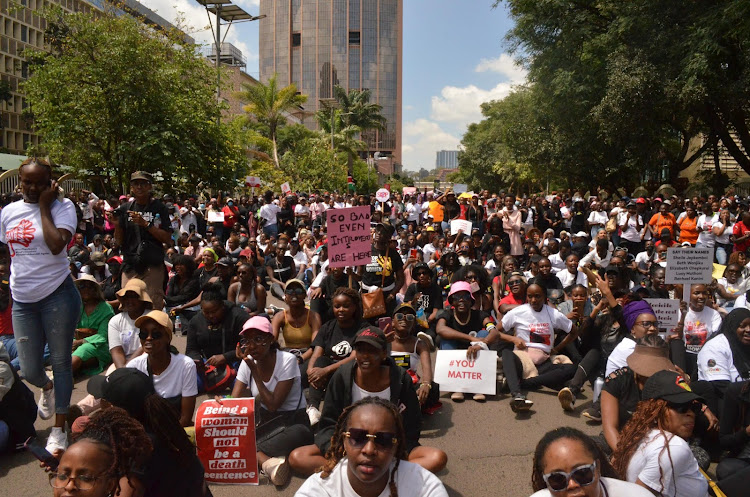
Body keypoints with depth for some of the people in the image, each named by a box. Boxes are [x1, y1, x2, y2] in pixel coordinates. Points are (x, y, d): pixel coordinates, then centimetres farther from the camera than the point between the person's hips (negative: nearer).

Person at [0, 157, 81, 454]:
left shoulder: (62, 206, -5)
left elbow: (56, 245, -20)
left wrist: (44, 206, -13)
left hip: (57, 295, -4)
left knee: (61, 362, 2)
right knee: (29, 370, 6)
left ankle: (59, 429, 15)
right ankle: (47, 388, 44)